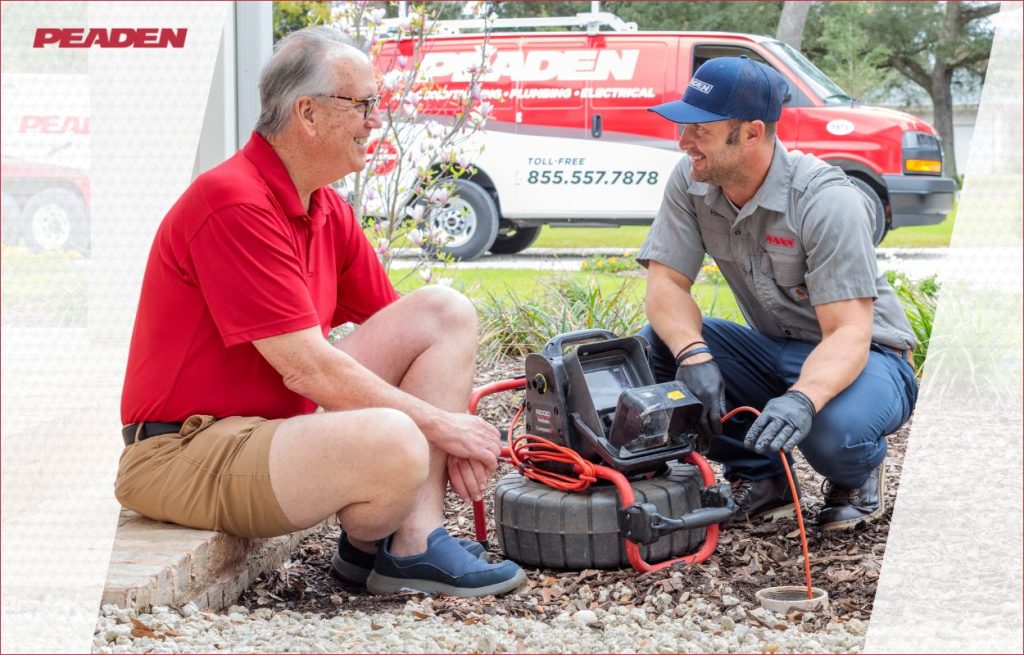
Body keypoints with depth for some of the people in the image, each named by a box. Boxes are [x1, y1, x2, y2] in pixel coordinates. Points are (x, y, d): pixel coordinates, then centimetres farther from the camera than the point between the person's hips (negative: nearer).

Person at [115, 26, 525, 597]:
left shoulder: (329, 212, 10)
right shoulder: (236, 204, -20)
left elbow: (402, 329, 15)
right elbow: (306, 367, -23)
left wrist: (455, 438, -2)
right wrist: (439, 424, -15)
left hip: (282, 421, 10)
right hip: (188, 454, -10)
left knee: (446, 311, 2)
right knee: (394, 444, -35)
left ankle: (416, 543, -8)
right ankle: (366, 545, 3)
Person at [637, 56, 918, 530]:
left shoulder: (828, 202, -27)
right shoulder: (690, 181, -9)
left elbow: (849, 334, -32)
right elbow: (666, 283, -11)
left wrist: (802, 399, -52)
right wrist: (693, 354, -32)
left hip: (867, 355, -6)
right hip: (773, 350, 6)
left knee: (832, 430, -39)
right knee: (656, 347, -18)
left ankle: (857, 476, 2)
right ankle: (759, 476, 1)